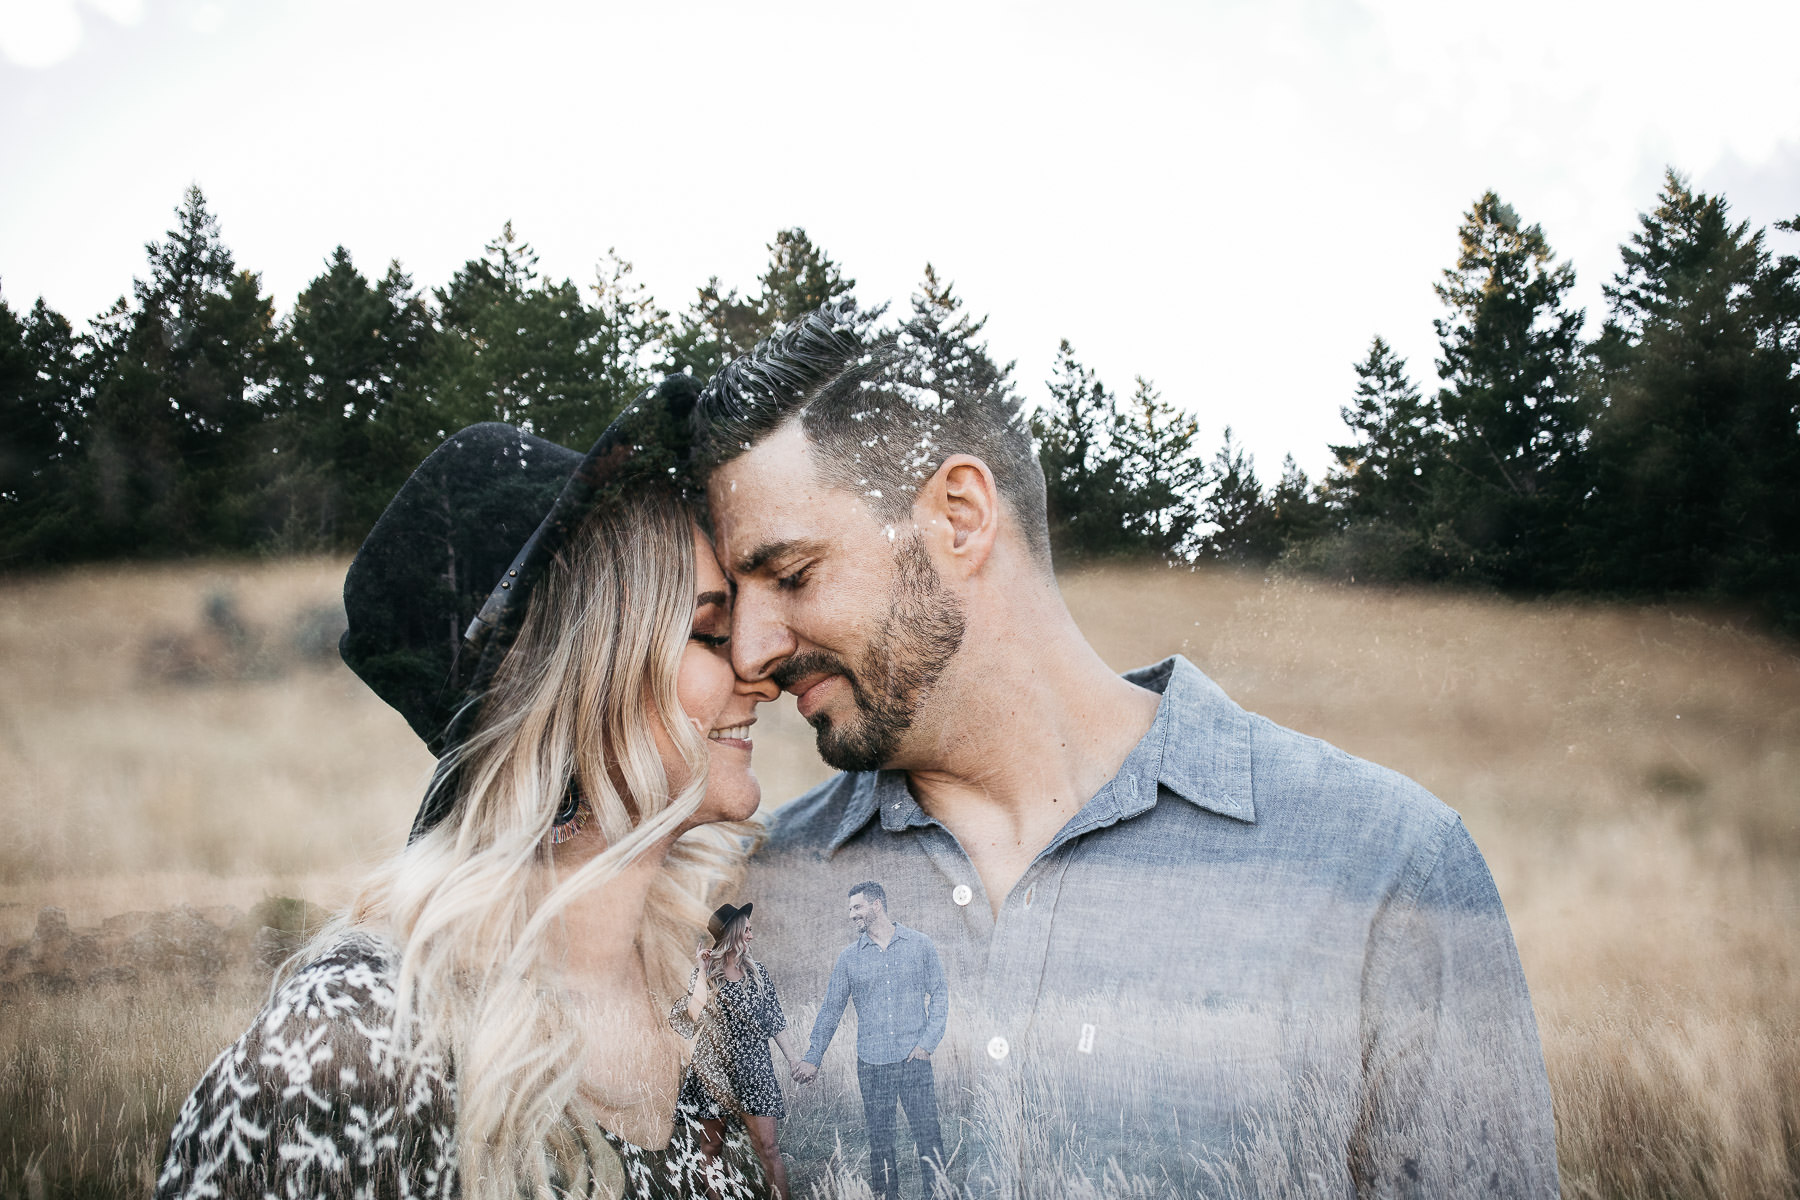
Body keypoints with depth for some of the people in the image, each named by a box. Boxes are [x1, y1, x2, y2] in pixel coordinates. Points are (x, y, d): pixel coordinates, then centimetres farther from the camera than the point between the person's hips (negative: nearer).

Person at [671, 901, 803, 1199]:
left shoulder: (756, 971, 7)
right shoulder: (704, 973, 1)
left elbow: (774, 1020, 10)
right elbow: (694, 1015, -14)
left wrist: (792, 1058, 6)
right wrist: (704, 973, -15)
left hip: (752, 1068, 1)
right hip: (713, 1070, -1)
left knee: (767, 1146, -7)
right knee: (711, 1145, 5)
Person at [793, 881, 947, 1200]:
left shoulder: (919, 945, 3)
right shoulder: (849, 957, 7)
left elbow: (939, 995, 5)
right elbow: (831, 1009, 9)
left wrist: (928, 1042, -5)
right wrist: (813, 1057, 6)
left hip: (914, 1059, -2)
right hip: (871, 1064, 2)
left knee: (928, 1135, -5)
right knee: (880, 1143, 5)